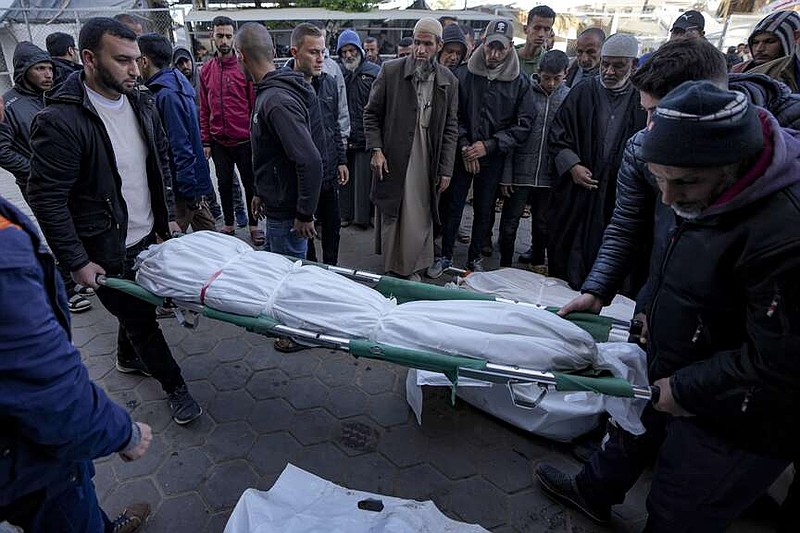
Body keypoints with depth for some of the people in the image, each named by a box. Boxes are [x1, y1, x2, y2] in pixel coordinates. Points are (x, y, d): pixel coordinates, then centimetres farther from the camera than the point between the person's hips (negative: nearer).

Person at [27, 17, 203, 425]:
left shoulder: (141, 103, 1)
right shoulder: (60, 120, -21)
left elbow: (161, 162, 12)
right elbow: (47, 200, -18)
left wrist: (169, 217, 11)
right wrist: (77, 262, -17)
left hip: (149, 236, 6)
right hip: (107, 251, -6)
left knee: (140, 306, 23)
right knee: (139, 318, 8)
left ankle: (129, 357, 51)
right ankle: (173, 385, 27)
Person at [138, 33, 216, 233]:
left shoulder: (167, 94, -18)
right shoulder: (175, 84, 12)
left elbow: (181, 146, -22)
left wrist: (188, 191, -20)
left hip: (183, 187, -10)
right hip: (194, 182, 10)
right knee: (206, 232, 17)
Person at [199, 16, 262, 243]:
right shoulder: (206, 70, 7)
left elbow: (255, 104, -5)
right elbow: (204, 109, 9)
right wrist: (206, 141, 5)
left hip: (244, 140, -4)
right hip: (218, 142, 4)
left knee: (249, 183, 6)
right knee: (224, 184, 13)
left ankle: (253, 225, 20)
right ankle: (228, 224, 26)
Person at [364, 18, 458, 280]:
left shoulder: (448, 81, 6)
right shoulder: (390, 71, 0)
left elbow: (450, 128, 7)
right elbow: (371, 113, 4)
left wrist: (446, 169, 2)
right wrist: (376, 149, -8)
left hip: (427, 165, 2)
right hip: (392, 161, -1)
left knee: (420, 219, 5)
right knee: (390, 217, 6)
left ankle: (411, 269, 22)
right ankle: (390, 269, 21)